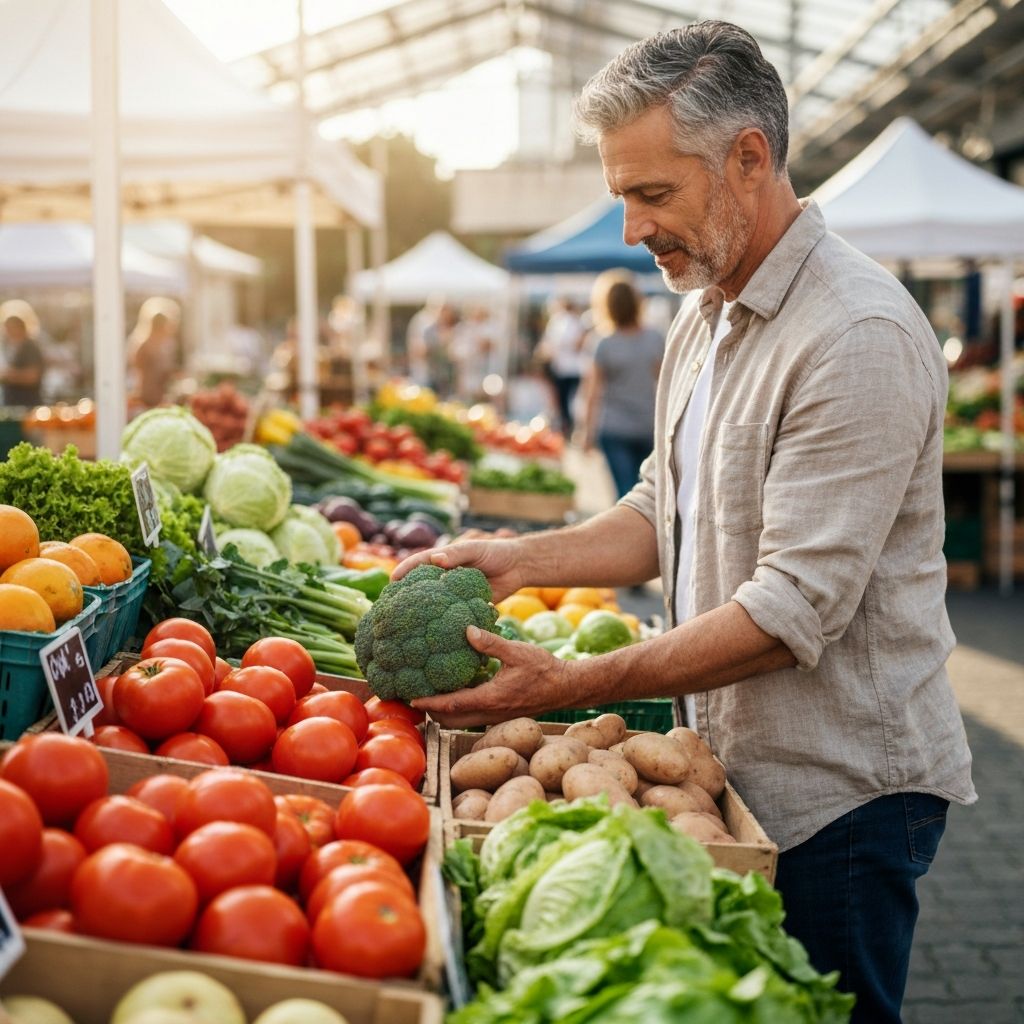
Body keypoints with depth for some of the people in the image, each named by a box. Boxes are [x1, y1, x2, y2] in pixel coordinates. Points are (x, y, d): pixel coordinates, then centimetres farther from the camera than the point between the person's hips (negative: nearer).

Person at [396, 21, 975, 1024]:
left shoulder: (859, 336, -22)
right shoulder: (706, 316, 9)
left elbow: (792, 610, -25)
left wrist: (572, 685, -25)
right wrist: (520, 558, 2)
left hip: (836, 790, -8)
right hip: (737, 767, 8)